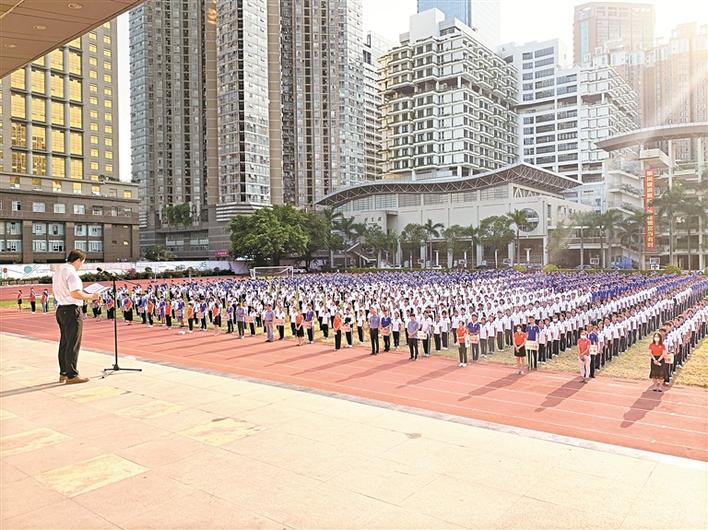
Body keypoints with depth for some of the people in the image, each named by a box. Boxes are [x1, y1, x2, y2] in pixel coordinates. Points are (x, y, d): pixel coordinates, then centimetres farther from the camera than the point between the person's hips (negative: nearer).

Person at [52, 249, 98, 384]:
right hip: (72, 311, -10)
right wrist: (90, 296, -10)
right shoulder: (71, 272, -16)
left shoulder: (58, 271, 14)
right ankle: (72, 375, 2)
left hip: (61, 309, 10)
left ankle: (63, 373, 24)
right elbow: (75, 293, -25)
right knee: (73, 345, -3)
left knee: (64, 343, 16)